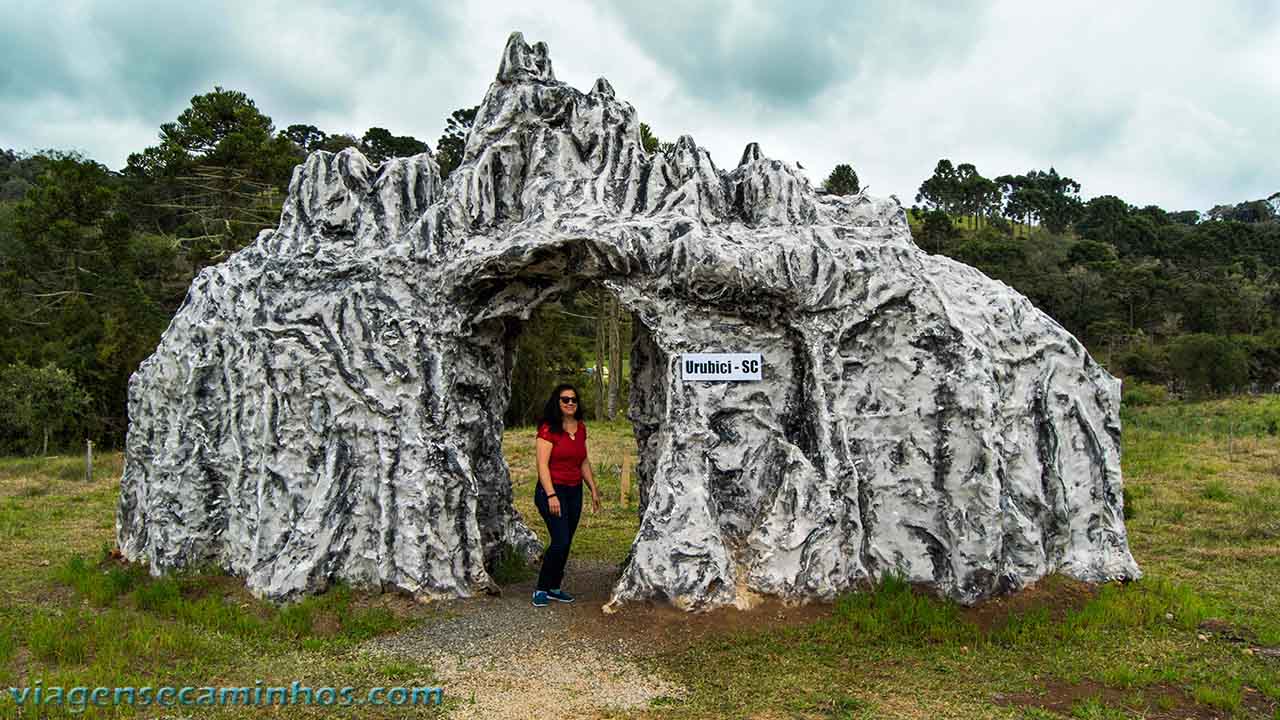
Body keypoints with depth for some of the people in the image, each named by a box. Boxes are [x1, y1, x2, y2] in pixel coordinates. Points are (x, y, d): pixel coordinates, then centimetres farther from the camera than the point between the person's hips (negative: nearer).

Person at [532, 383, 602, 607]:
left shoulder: (581, 428, 10)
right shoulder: (548, 429, -11)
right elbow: (542, 465, -15)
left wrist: (594, 490, 17)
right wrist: (551, 495, -21)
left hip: (575, 492, 7)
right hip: (552, 490, -7)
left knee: (565, 543, 10)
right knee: (561, 541, -12)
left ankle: (554, 588, 23)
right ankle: (541, 589, 4)